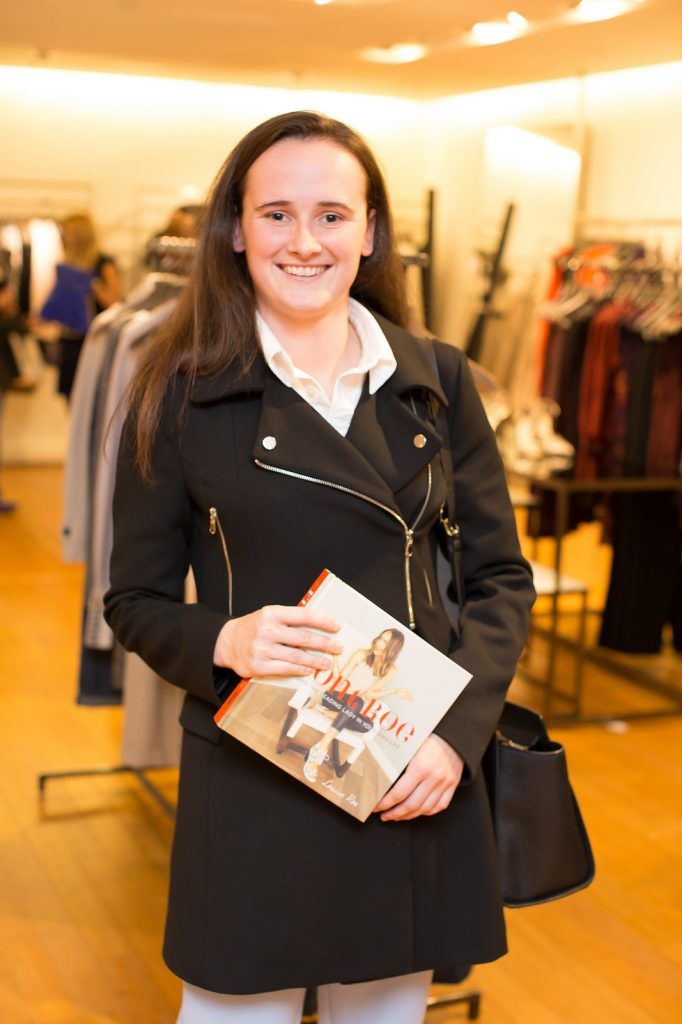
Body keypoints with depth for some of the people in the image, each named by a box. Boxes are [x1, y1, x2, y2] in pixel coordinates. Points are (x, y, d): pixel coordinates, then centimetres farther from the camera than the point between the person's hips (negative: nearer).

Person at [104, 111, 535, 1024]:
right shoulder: (183, 392, -4)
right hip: (249, 786, -2)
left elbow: (502, 577, 5)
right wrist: (223, 640, -20)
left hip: (417, 782, 2)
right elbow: (135, 600, 1)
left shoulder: (436, 382, 1)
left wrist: (460, 729, -9)